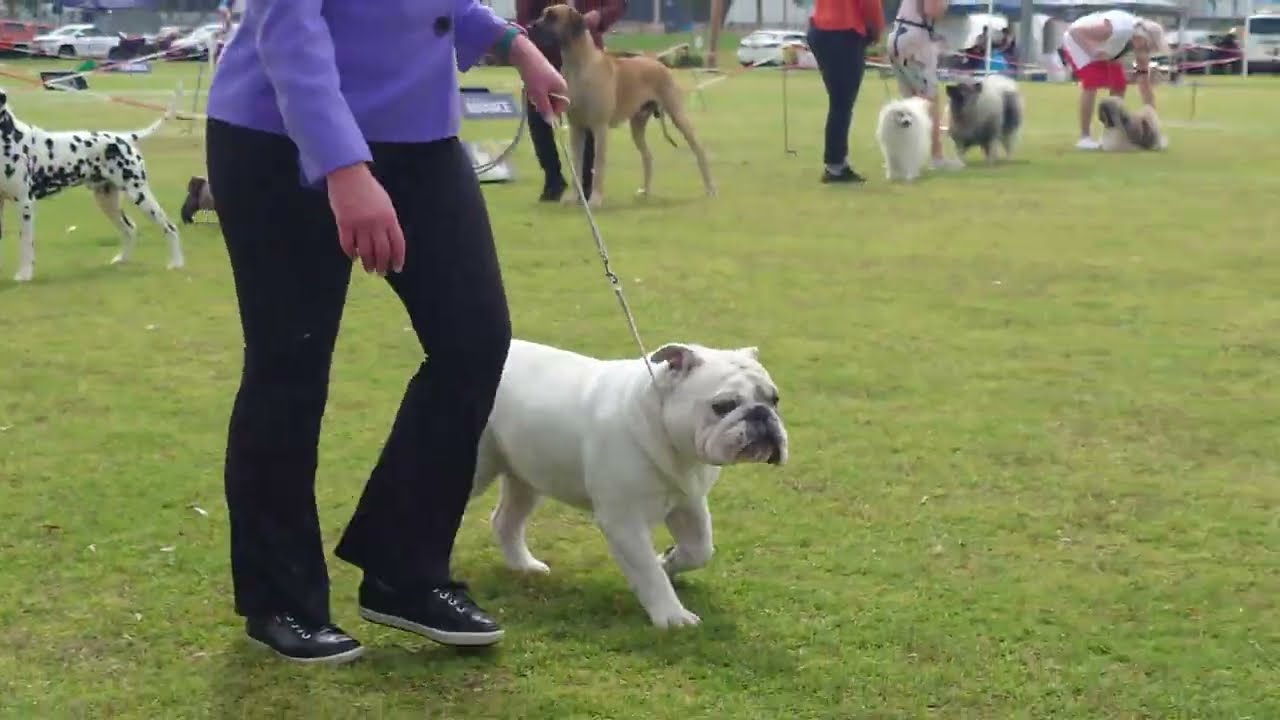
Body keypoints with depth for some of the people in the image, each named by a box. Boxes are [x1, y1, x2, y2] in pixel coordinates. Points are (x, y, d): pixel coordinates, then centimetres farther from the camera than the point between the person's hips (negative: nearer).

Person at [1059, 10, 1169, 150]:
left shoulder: (1141, 43, -16)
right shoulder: (1116, 29, -40)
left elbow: (1145, 83, -8)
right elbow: (1074, 30, -36)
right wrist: (1092, 52, -46)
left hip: (1101, 49, 8)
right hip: (1078, 42, -8)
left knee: (1120, 85, 0)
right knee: (1092, 83, -23)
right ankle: (1084, 137, -17)